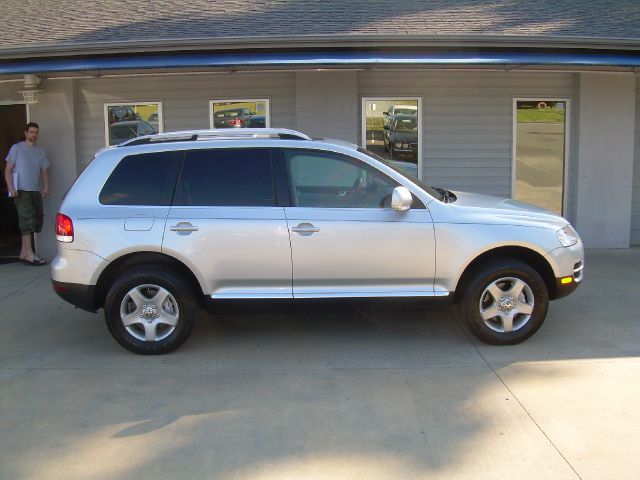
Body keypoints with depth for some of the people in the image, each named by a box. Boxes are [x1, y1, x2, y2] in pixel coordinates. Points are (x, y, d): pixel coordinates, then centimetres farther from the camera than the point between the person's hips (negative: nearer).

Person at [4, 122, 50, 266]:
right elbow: (8, 170, -2)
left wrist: (46, 187, -3)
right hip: (21, 190, -6)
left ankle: (23, 253, 17)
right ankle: (29, 254, -18)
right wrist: (11, 188, -14)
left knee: (36, 219, 7)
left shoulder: (40, 152, 16)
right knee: (26, 219, -14)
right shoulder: (17, 148, 1)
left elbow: (44, 171, 15)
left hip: (36, 191, 6)